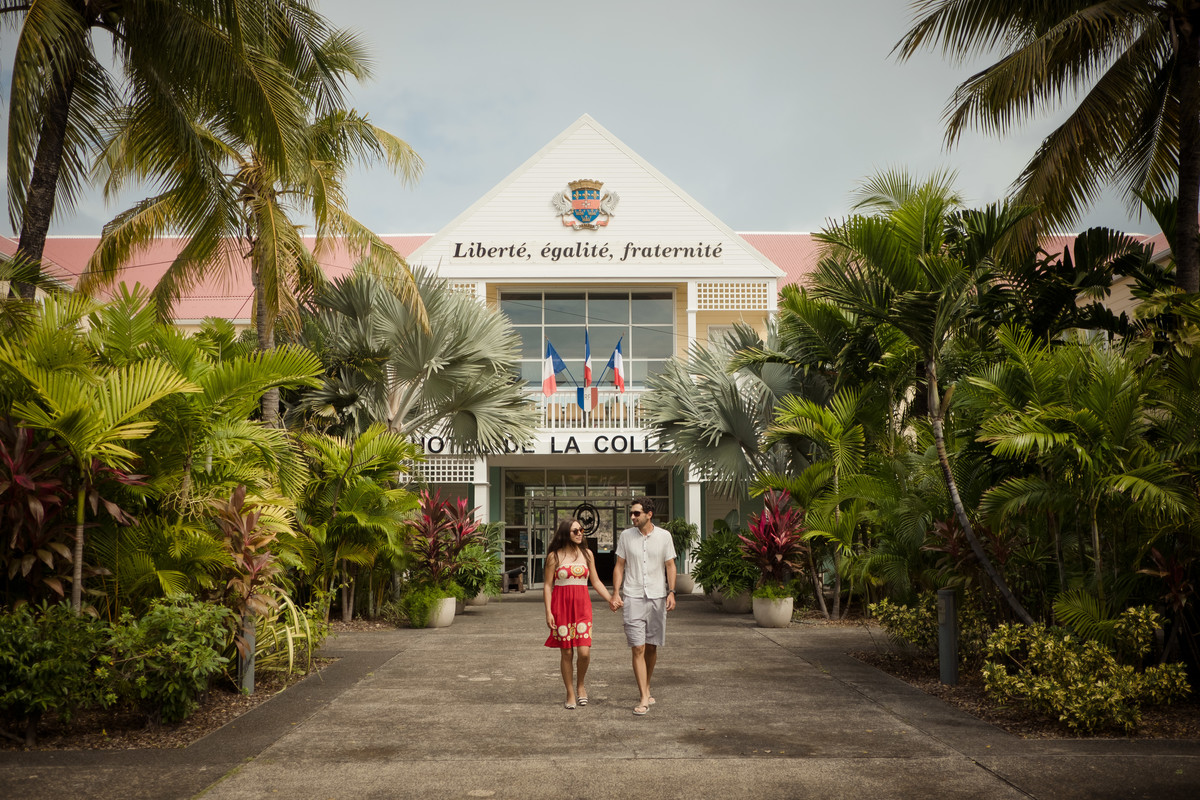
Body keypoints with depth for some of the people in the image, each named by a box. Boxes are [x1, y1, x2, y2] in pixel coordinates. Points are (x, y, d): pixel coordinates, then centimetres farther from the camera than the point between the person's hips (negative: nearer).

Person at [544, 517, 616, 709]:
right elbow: (547, 585, 2)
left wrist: (611, 599, 5)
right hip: (561, 606, -2)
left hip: (582, 605, 2)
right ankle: (570, 694, 15)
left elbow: (595, 581, 16)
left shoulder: (587, 554, 11)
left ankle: (581, 684, 18)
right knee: (567, 652, 2)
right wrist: (548, 612, -6)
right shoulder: (554, 556, 1)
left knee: (584, 651, -10)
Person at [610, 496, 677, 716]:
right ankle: (644, 698, -8)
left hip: (657, 598, 1)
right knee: (638, 648, -8)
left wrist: (671, 592, -5)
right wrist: (615, 594, -2)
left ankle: (646, 689, 28)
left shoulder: (664, 536, 1)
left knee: (652, 647, 9)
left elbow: (670, 566, 5)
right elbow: (619, 566, 7)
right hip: (633, 597, -1)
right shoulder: (626, 535, 2)